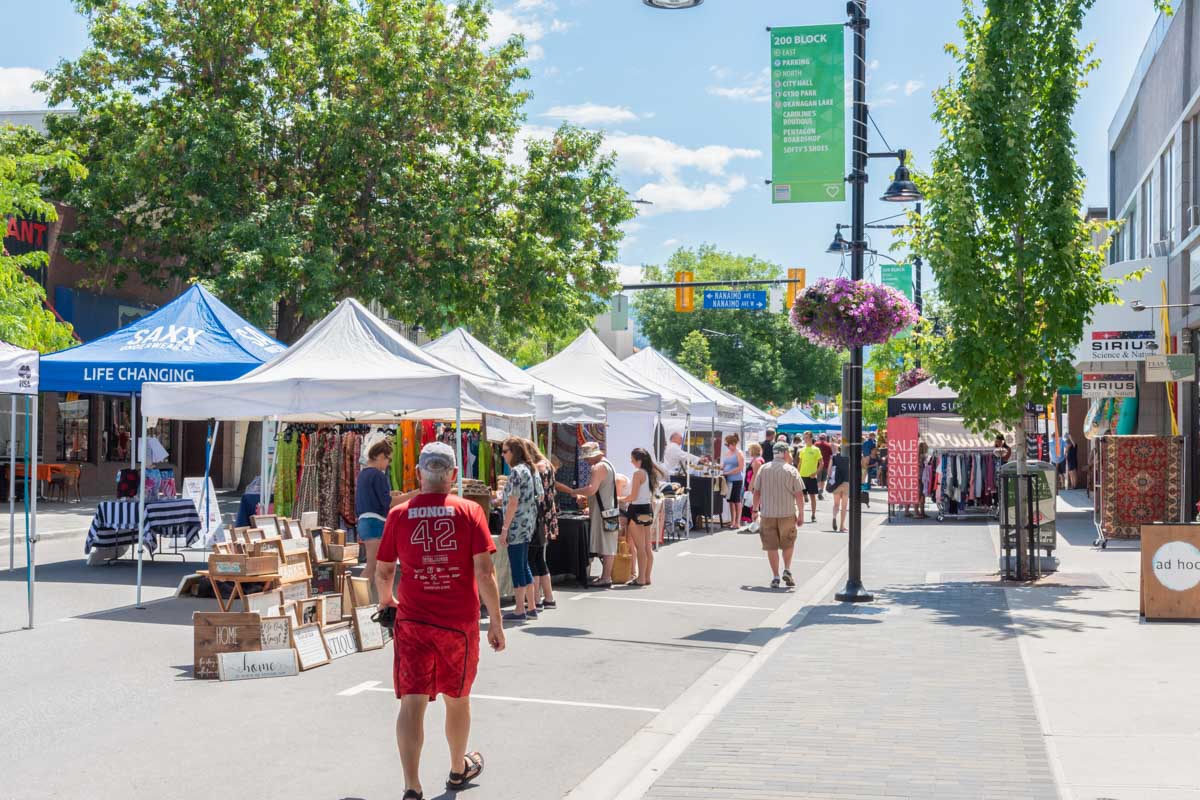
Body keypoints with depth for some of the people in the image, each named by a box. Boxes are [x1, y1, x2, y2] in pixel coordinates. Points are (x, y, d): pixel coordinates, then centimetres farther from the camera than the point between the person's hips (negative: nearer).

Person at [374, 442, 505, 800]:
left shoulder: (398, 514, -2)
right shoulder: (470, 512, -6)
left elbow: (383, 572, 5)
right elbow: (484, 572, -10)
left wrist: (386, 599, 26)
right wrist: (496, 621, -3)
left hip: (412, 621, 0)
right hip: (460, 622, 0)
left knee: (412, 703, 0)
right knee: (457, 699, 19)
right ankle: (459, 769, 39)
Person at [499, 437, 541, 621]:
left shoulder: (516, 471, -15)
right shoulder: (528, 469, 13)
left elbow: (513, 503, -18)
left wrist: (504, 528, -16)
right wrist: (504, 500, 15)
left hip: (517, 525, -10)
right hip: (528, 524, 10)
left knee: (517, 566, -3)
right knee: (524, 565, 14)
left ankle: (520, 610, 1)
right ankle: (531, 607, 18)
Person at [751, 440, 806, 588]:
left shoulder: (763, 469, 1)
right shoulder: (791, 470, -4)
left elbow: (756, 492, 4)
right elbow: (799, 494, -5)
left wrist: (755, 510, 15)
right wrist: (801, 514, 3)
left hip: (767, 514, 1)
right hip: (787, 513, -1)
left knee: (771, 546, 6)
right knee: (788, 544, 19)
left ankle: (775, 577, 4)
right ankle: (787, 570, 7)